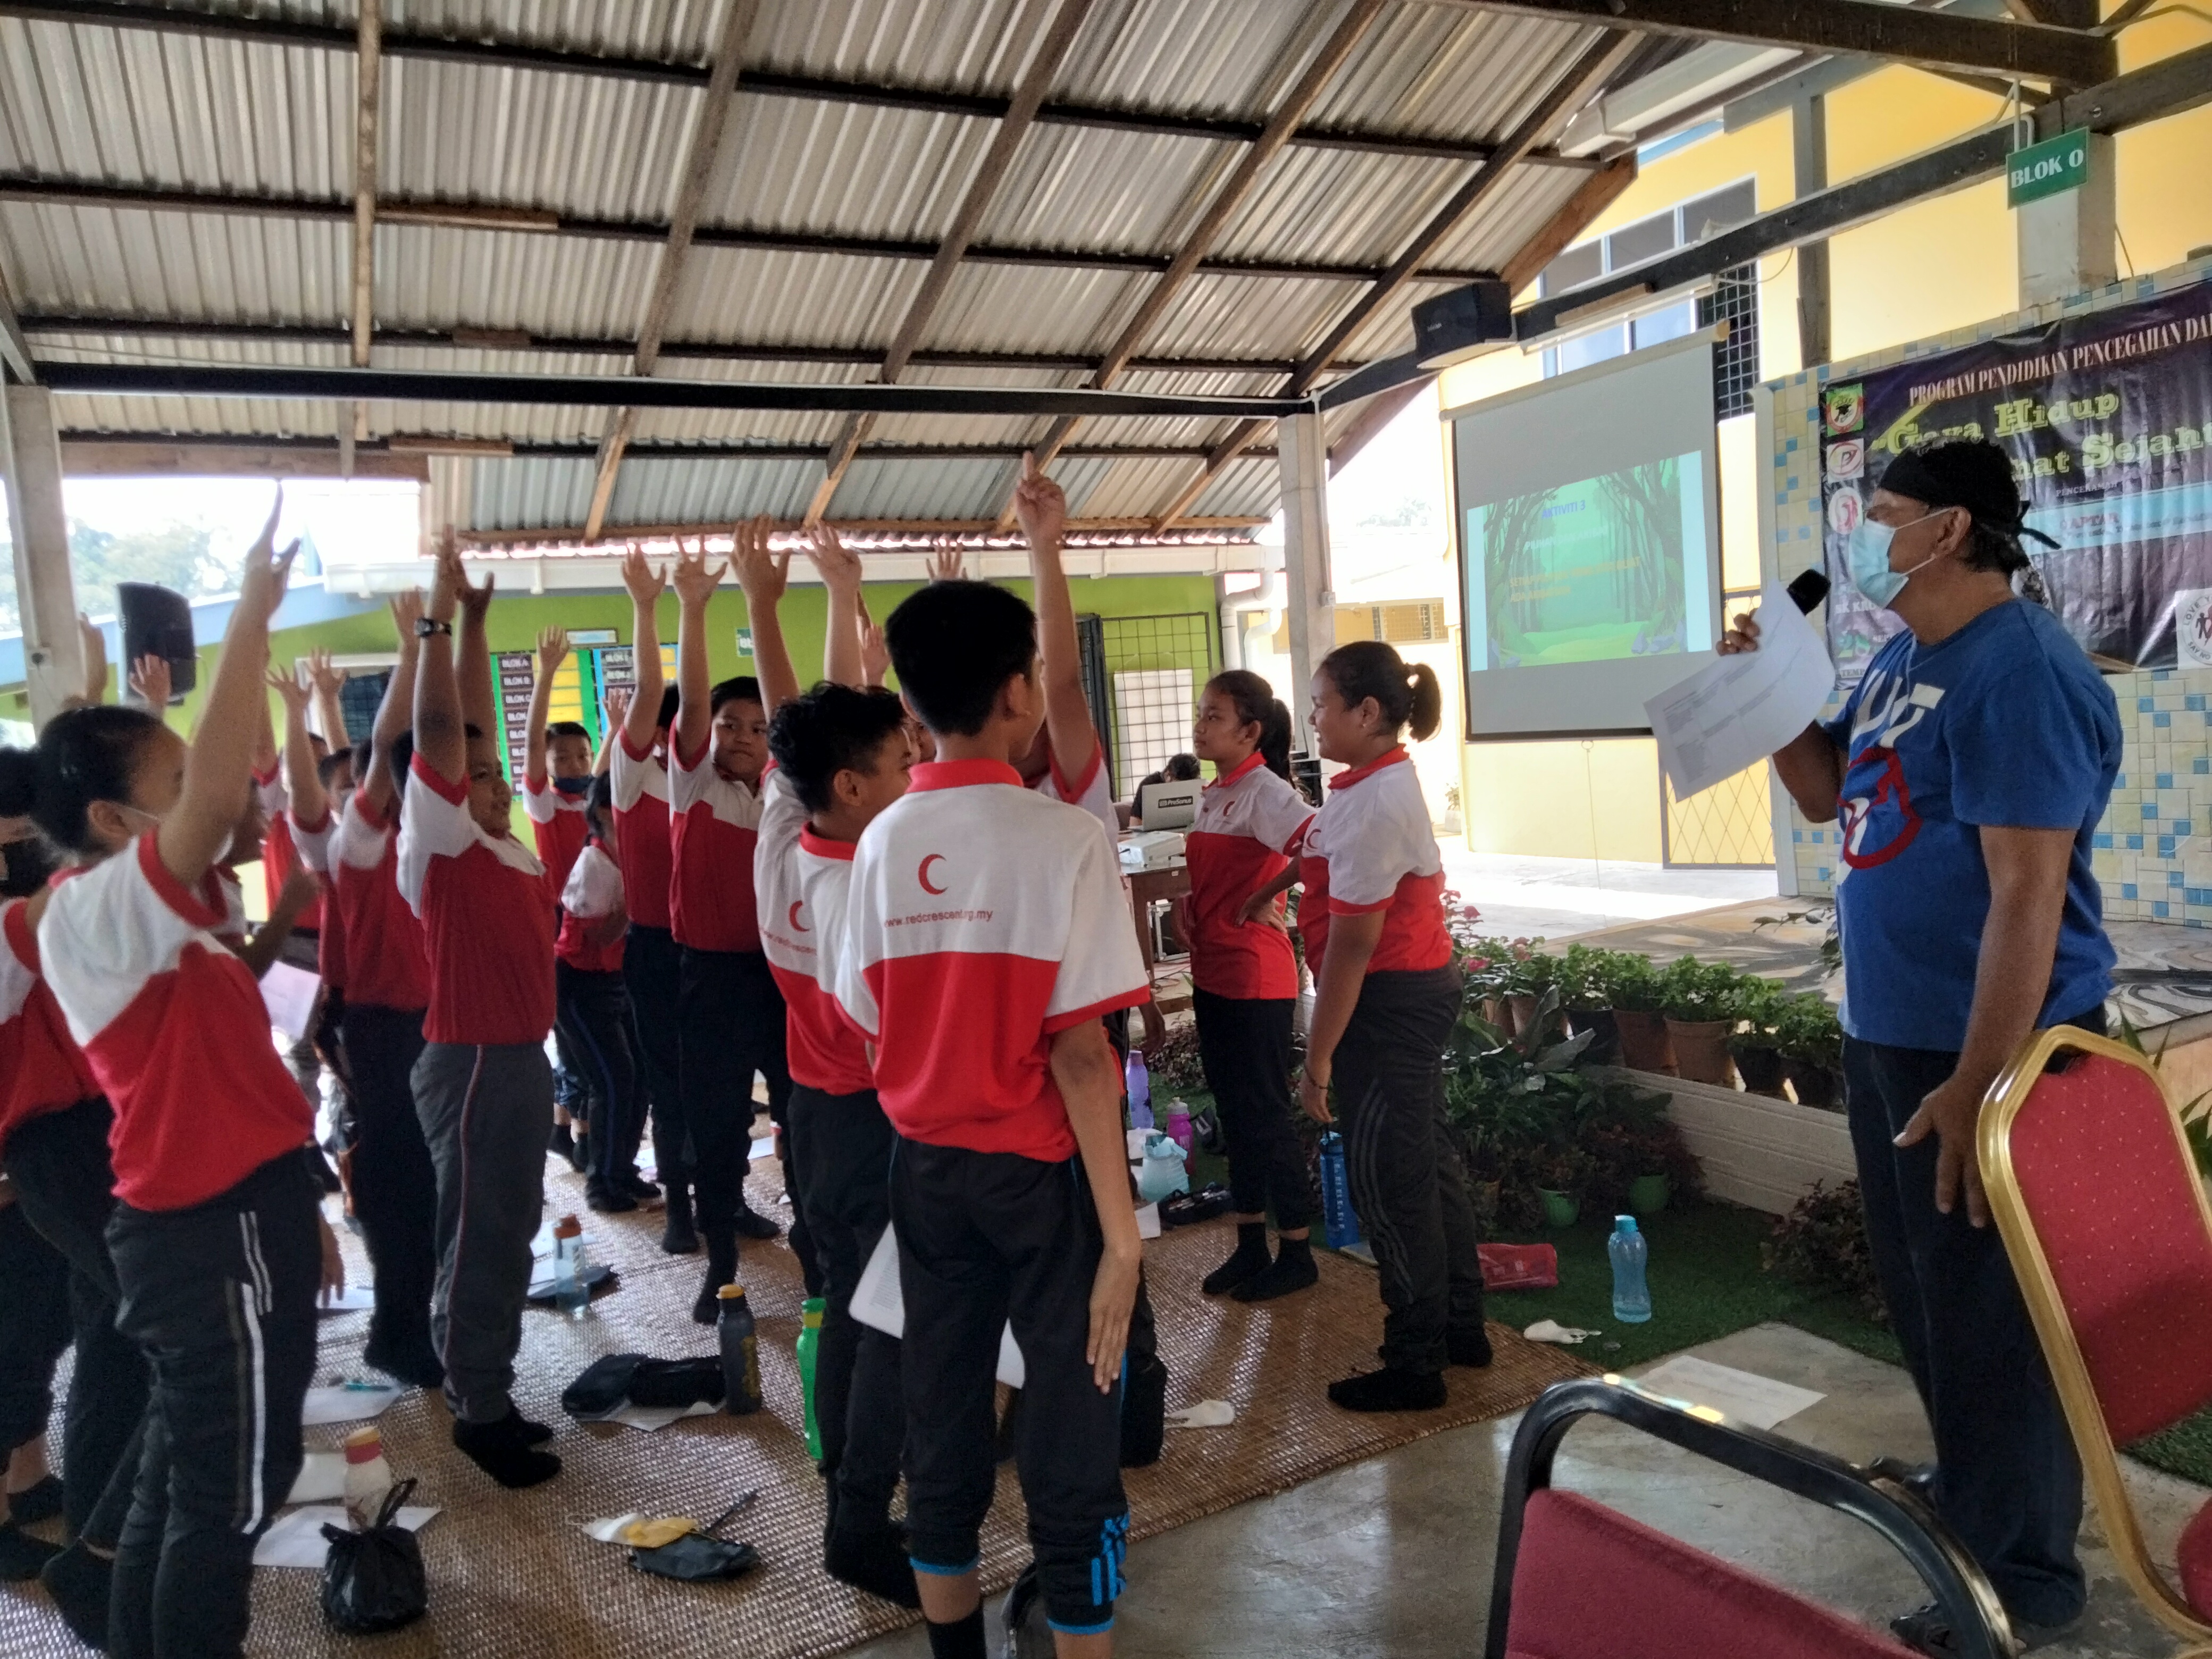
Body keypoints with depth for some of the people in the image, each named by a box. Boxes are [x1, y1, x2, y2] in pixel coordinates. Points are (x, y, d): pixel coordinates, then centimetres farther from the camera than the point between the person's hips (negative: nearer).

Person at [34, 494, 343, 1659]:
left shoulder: (153, 934, 13)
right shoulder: (91, 914, -17)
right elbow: (217, 793, -36)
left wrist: (295, 1212, 20)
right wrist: (253, 613, -31)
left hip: (218, 1224, 10)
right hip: (215, 1239, -10)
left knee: (183, 1480, 21)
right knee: (230, 1494, 3)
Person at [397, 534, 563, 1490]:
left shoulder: (500, 842, 10)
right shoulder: (439, 840, -12)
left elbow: (475, 727, 15)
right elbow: (437, 735, -23)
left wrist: (475, 623, 15)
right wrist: (438, 620, -20)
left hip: (521, 1057, 9)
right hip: (475, 1063, -9)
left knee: (508, 1235, 16)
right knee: (479, 1239, 0)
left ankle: (489, 1395, 28)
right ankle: (479, 1412, 11)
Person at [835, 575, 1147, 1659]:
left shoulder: (881, 842, 0)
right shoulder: (1062, 838, -16)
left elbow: (871, 1031, 4)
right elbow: (1078, 1051, -18)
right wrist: (1122, 1234, -14)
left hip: (924, 1168, 6)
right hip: (1042, 1171, -5)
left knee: (941, 1432, 17)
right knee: (1071, 1445, 7)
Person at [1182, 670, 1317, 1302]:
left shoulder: (1263, 790, -14)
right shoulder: (1212, 795, 12)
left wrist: (1265, 900, -22)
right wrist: (1187, 905, 3)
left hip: (1255, 978, -9)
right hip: (1212, 975, 9)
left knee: (1265, 1114, 2)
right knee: (1235, 1113, 15)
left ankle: (1296, 1253, 17)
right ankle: (1250, 1246, 27)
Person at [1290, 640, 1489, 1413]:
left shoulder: (1372, 803, -22)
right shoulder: (1386, 783, 10)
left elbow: (1352, 943, -23)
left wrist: (1318, 1057, -20)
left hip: (1387, 1003, -10)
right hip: (1417, 992, 10)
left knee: (1387, 1178, 0)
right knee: (1427, 1159, 19)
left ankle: (1414, 1364, 12)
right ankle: (1460, 1327, 33)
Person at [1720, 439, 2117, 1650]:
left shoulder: (2019, 673, -20)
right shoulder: (1902, 660, 9)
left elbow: (2028, 895, -25)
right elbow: (1827, 795, 20)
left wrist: (1977, 1086, -25)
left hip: (1983, 1049, -9)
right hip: (1887, 1034, 9)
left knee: (1991, 1316, 5)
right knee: (1922, 1293, 23)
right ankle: (1969, 1485, 44)